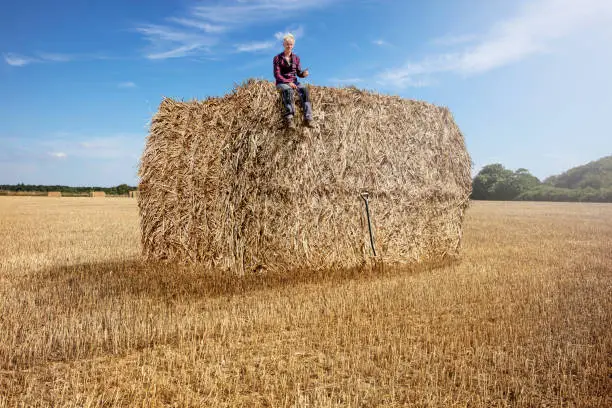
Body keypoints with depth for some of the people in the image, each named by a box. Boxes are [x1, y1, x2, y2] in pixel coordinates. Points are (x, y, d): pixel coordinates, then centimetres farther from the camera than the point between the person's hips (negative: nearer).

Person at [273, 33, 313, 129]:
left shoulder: (296, 58, 14)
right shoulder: (277, 58, 1)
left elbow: (298, 73, 12)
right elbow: (277, 75, -7)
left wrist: (304, 73, -13)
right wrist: (288, 82, -20)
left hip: (294, 82, 3)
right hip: (282, 83, -3)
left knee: (304, 89, -29)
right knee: (288, 90, -39)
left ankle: (308, 119, -40)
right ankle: (289, 118, -46)